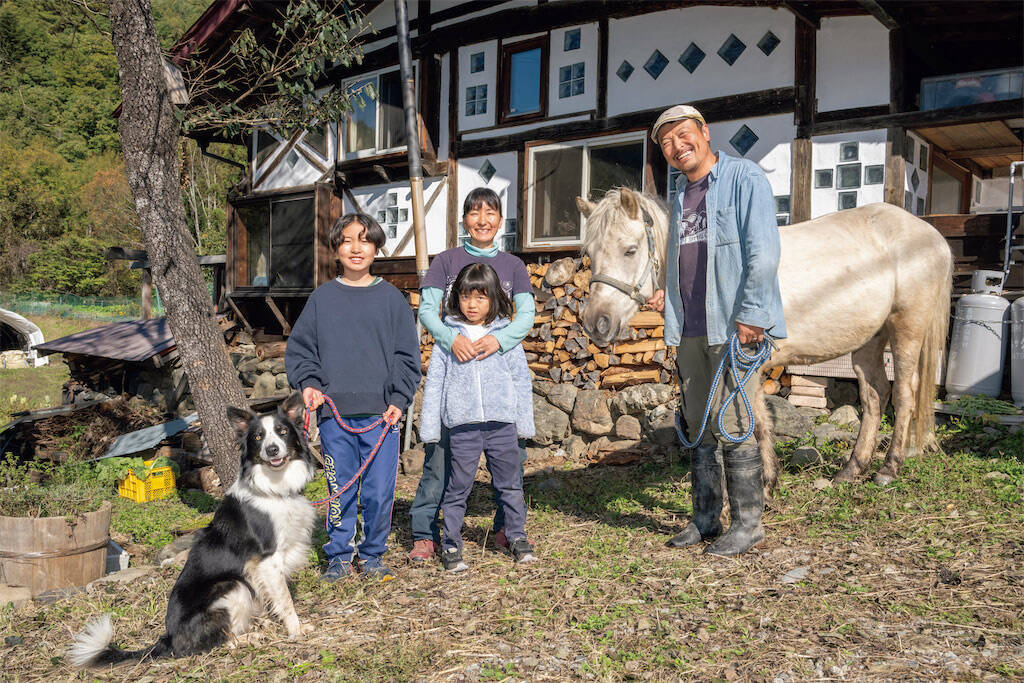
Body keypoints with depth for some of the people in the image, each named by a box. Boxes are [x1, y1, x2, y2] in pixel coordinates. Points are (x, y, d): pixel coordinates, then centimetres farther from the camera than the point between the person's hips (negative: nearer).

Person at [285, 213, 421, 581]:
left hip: (380, 413, -1)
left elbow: (407, 354, 5)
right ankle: (339, 556, 21)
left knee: (379, 491, 2)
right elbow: (300, 347, 12)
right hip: (334, 413, 1)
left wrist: (399, 399, -4)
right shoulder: (322, 298, 8)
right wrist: (308, 383, -5)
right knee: (340, 488, 6)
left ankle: (373, 556, 20)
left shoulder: (391, 297, 6)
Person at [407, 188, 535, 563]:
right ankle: (425, 534, 4)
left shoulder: (512, 265, 12)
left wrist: (499, 339, -20)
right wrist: (451, 338, -22)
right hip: (452, 364, -2)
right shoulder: (446, 260, 8)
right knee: (440, 448, -5)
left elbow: (526, 314, 1)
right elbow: (426, 309, -2)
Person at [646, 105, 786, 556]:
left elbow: (763, 254, -13)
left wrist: (751, 314, -19)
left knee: (731, 424, -5)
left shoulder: (744, 178, -5)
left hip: (734, 325, -7)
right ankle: (705, 519, 24)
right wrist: (667, 294, 10)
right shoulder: (681, 196, 18)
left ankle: (748, 522, 9)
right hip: (689, 328, 8)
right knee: (698, 425, 12)